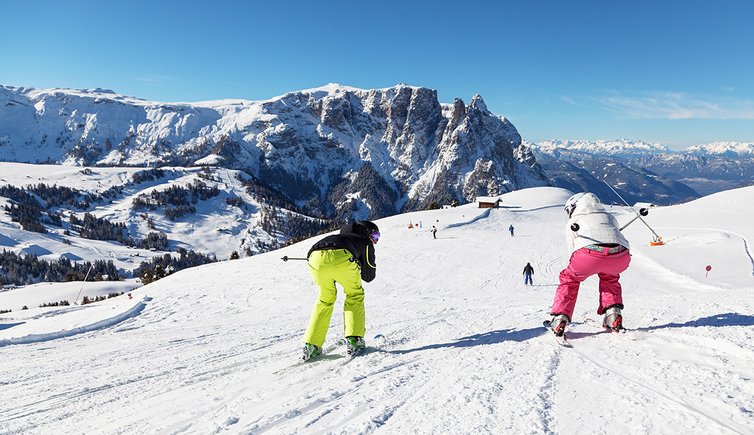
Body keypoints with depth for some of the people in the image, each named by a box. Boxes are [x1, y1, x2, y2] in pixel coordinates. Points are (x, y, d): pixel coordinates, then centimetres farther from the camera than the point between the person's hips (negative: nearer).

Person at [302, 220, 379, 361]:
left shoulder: (341, 236, 44)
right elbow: (368, 276, 29)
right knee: (355, 294, 20)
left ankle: (311, 345, 19)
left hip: (315, 257, 5)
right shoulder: (365, 242, 30)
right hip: (340, 258, -5)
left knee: (325, 298, 25)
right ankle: (354, 339, 10)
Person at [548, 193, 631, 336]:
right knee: (609, 276, 37)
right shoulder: (609, 217, 37)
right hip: (620, 257, 3)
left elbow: (573, 251, 25)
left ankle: (559, 319, 14)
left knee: (570, 278, 24)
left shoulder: (572, 223, 27)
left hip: (590, 253, -3)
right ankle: (613, 315, 24)